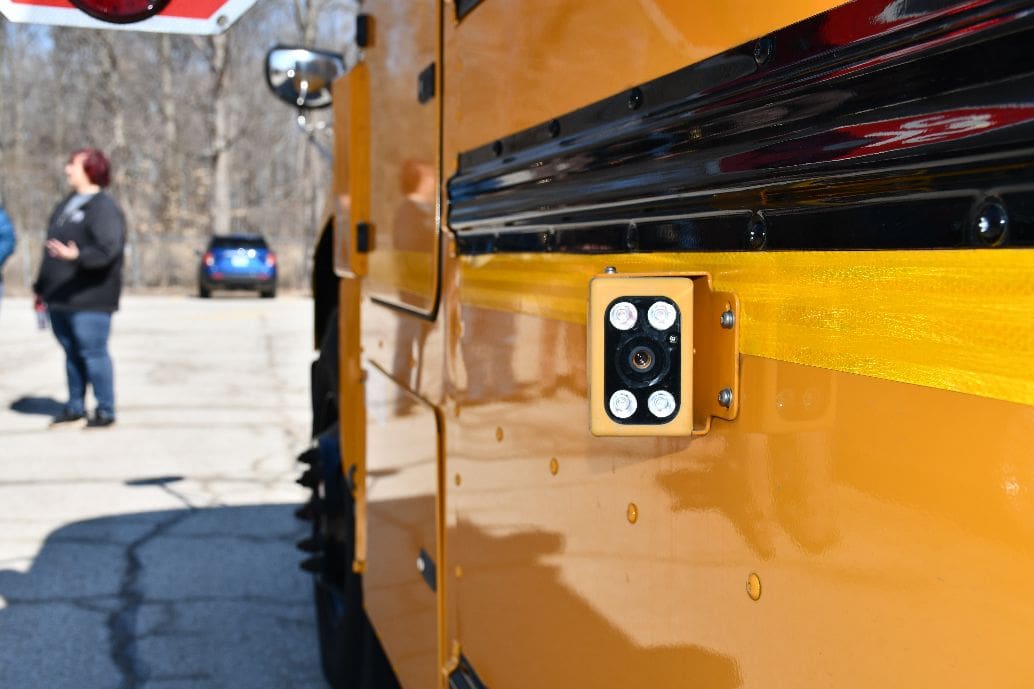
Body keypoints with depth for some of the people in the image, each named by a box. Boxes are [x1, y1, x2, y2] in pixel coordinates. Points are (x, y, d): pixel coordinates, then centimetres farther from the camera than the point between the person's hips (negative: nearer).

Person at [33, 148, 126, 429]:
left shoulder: (104, 208, -10)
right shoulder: (65, 205, 18)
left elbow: (108, 249, -23)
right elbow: (51, 250, 23)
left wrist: (77, 256, -39)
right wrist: (41, 287, 24)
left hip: (89, 300, -8)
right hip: (60, 299, 8)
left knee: (93, 353, -4)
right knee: (72, 353, 13)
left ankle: (105, 411, 6)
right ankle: (75, 409, 22)